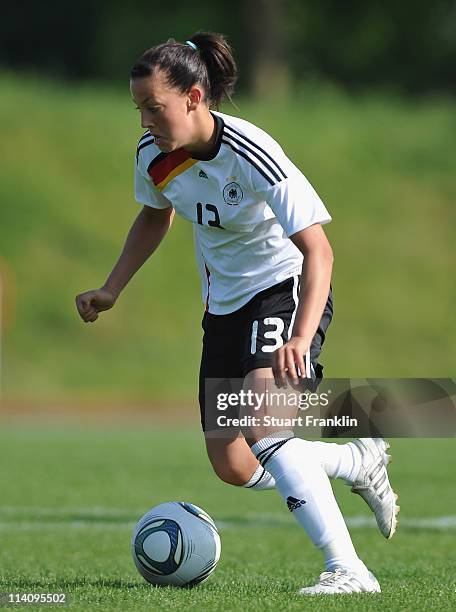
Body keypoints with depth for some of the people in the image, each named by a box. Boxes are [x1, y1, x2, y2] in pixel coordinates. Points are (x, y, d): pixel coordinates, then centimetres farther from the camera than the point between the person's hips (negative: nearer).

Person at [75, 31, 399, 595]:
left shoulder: (250, 155, -28)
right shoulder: (154, 154, -8)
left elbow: (318, 250, -31)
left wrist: (300, 340, -44)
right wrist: (110, 290, 7)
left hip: (286, 290, -7)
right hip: (224, 305, 7)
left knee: (261, 425, -31)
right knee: (233, 469, 5)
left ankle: (348, 570, -31)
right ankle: (360, 462, 30)